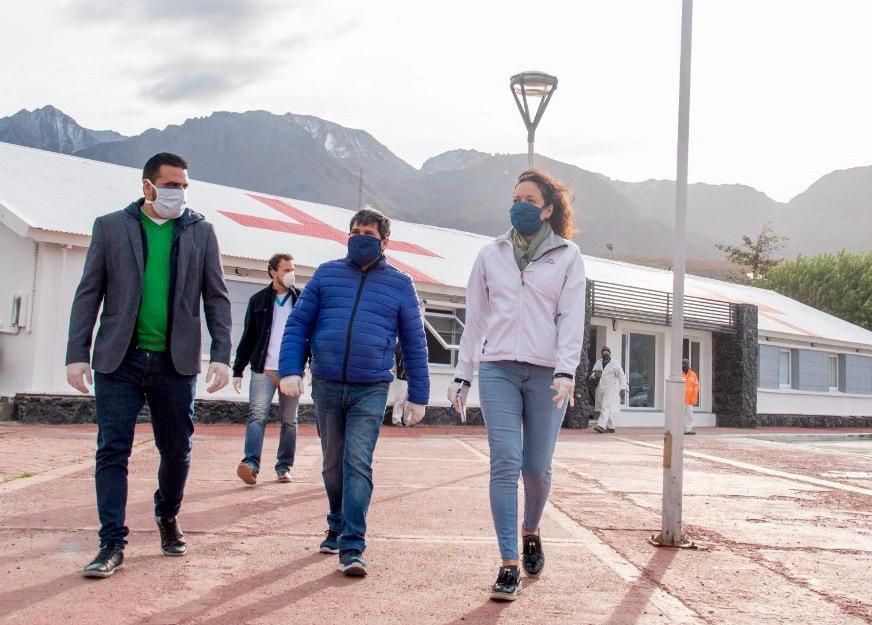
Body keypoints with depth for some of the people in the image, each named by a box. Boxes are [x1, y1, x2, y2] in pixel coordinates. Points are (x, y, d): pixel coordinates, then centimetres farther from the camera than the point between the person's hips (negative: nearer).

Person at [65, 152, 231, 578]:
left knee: (177, 450, 10)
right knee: (113, 451, -2)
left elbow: (216, 297, 5)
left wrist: (221, 355, -3)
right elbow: (88, 294, 3)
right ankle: (112, 543, 5)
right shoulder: (110, 227, 3)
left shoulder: (200, 231, 6)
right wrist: (77, 354, -4)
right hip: (119, 360, -1)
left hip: (176, 362, 1)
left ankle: (168, 518, 35)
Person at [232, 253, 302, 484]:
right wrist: (238, 370, 6)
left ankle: (284, 467, 13)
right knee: (257, 415, -13)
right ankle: (251, 463, -21)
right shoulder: (258, 300, 6)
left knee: (289, 421, 6)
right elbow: (248, 337, 8)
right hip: (263, 370, -1)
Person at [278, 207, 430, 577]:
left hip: (370, 391, -2)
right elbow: (297, 324, 6)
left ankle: (352, 546, -8)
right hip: (325, 387, 2)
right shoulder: (326, 274, 8)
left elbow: (414, 344, 8)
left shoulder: (400, 285, 5)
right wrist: (290, 370, -8)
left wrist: (418, 396, 5)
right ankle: (337, 526, 33)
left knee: (358, 464, -11)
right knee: (333, 464, 13)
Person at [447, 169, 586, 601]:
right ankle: (509, 566, -5)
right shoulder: (491, 255, 12)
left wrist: (566, 371, -15)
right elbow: (475, 318, 13)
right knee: (505, 464, -8)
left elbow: (571, 318, -2)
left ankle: (530, 533, 34)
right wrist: (462, 375, 10)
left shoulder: (568, 257, 6)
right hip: (498, 370, 1)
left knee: (537, 467, 4)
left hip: (547, 373, -1)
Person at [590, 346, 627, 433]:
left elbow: (622, 376, -4)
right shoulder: (598, 363, 11)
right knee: (603, 408, 7)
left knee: (606, 406, -18)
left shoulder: (614, 365, -3)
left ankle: (601, 425, -29)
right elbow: (592, 374, 11)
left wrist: (623, 388, -11)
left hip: (611, 388, -6)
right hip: (601, 388, 6)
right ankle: (611, 427, 15)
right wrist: (595, 375, -14)